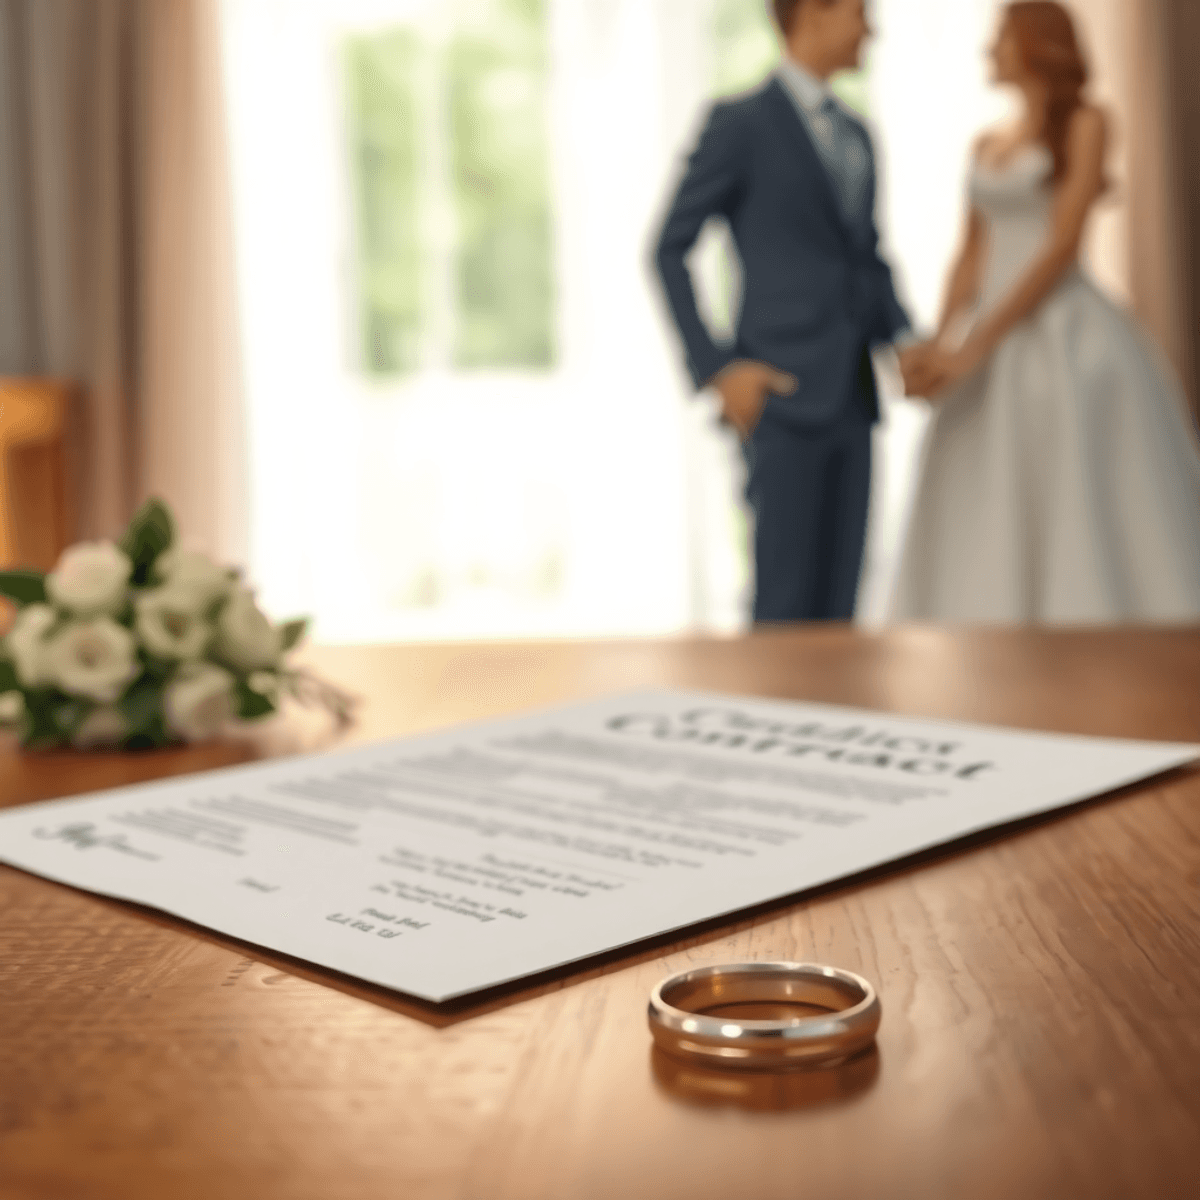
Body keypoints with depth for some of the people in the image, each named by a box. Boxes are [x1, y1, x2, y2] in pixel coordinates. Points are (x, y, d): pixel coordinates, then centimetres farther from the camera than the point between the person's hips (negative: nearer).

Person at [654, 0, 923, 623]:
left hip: (851, 396, 7)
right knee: (785, 601, -5)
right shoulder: (739, 122, -4)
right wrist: (716, 369, -13)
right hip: (781, 393, -7)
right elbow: (669, 252, -5)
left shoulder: (856, 134, 18)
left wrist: (905, 341, 8)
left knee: (837, 601, 6)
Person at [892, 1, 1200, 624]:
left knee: (1087, 521, -7)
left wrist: (975, 346, -15)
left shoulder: (1085, 124, -2)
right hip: (1000, 362, 6)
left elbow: (1062, 247, -11)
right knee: (988, 536, 3)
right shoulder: (987, 146, 17)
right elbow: (971, 258, 15)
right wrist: (939, 342, -3)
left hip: (1065, 341, -6)